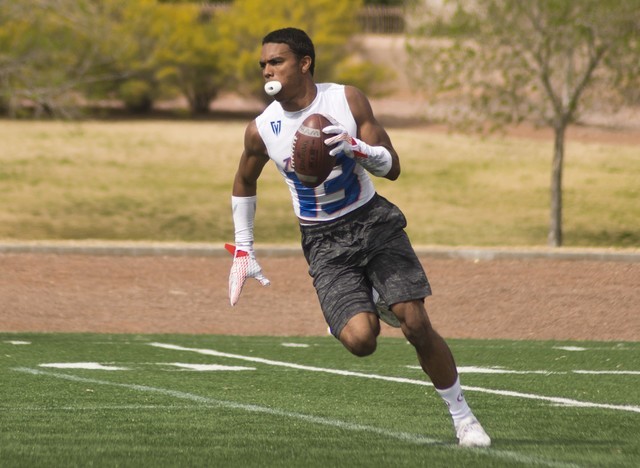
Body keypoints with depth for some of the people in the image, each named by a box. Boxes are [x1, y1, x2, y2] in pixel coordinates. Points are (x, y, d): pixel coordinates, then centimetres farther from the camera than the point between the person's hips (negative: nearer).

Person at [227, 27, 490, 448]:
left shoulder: (348, 101, -9)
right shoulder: (262, 130, -6)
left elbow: (392, 168, -9)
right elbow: (244, 184, 14)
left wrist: (357, 148, -30)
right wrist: (243, 252, 12)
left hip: (372, 222, 0)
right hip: (324, 242, 0)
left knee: (416, 323, -11)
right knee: (359, 339, -21)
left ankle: (462, 415, 6)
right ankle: (373, 306, 17)